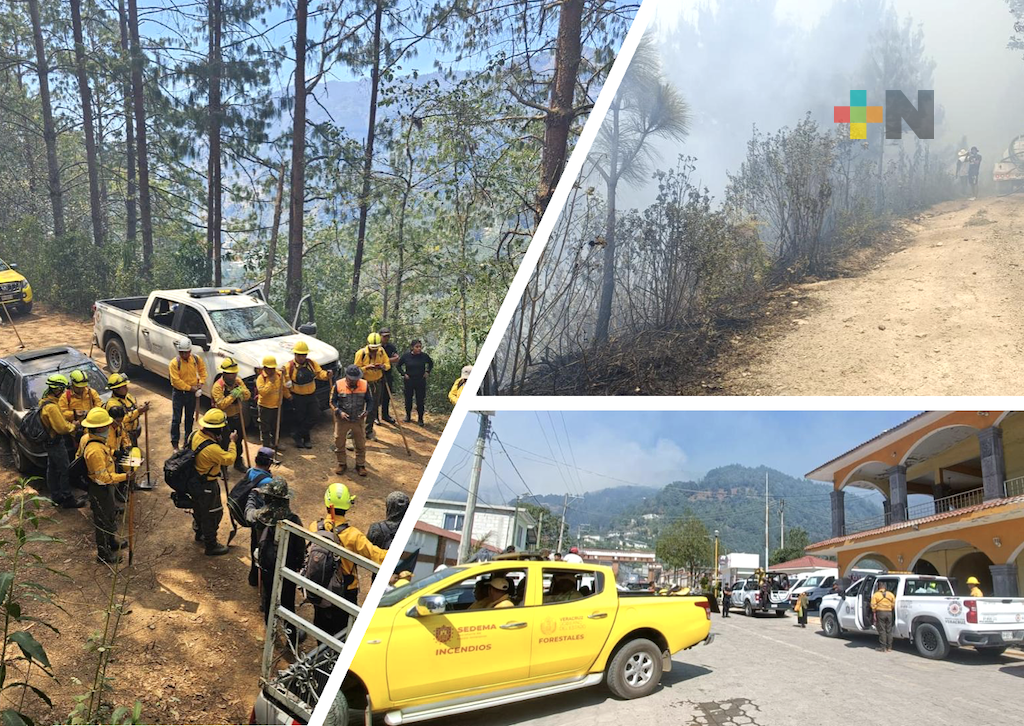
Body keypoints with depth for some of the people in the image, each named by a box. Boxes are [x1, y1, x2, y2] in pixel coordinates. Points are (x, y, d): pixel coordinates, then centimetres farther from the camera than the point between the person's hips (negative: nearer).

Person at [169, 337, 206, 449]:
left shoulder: (196, 359, -6)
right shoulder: (174, 363, -19)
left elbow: (202, 370, 11)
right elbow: (176, 381, -21)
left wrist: (201, 382, -4)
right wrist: (190, 388, -20)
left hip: (192, 393, 4)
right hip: (179, 393, -4)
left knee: (190, 417, 17)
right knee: (176, 419, 0)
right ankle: (174, 443, 9)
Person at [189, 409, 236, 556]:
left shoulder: (194, 435, -11)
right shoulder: (211, 448, -36)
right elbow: (229, 459, -23)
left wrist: (218, 441, -4)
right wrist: (232, 442, -11)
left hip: (194, 481, 9)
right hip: (207, 487, -9)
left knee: (199, 509, 30)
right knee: (213, 514, 10)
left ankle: (199, 533, 52)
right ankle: (211, 546, 25)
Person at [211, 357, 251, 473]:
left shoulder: (237, 381, -2)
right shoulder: (218, 386, -21)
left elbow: (248, 395, -3)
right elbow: (220, 404, -29)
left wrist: (242, 391, -24)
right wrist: (232, 396, -35)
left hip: (237, 416, 7)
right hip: (225, 419, -6)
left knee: (238, 441, 20)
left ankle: (238, 462, 38)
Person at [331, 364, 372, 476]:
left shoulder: (365, 385, -9)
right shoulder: (338, 385, -12)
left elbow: (370, 401, 2)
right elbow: (332, 401, -3)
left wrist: (367, 411, -16)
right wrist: (339, 412, -18)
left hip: (358, 420, 1)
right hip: (342, 420, -1)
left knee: (360, 444, 8)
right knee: (339, 443, 9)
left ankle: (360, 465, 25)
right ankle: (342, 464, 28)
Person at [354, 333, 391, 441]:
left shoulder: (381, 351, -4)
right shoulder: (361, 353, -16)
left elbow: (388, 364, 2)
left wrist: (383, 366, -21)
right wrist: (367, 367, -31)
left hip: (377, 382, 4)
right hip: (364, 383, -4)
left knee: (374, 407, 11)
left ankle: (369, 431, 25)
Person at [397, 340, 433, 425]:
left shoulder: (424, 356, -7)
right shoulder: (406, 356, -9)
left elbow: (431, 363, 13)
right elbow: (399, 365, 6)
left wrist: (427, 372, 4)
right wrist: (404, 374, -3)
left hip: (421, 381, 0)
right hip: (409, 381, 0)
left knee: (420, 400, 0)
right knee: (408, 399, 11)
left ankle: (420, 418, 12)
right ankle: (408, 415, 31)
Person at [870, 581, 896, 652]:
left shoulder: (876, 595, -3)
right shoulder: (890, 594, 7)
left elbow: (873, 606, -8)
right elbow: (894, 604, 5)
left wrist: (874, 614, 0)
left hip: (880, 612, -3)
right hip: (889, 612, 3)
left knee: (882, 631, 2)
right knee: (889, 630, 12)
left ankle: (883, 648, 2)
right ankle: (889, 647, 16)